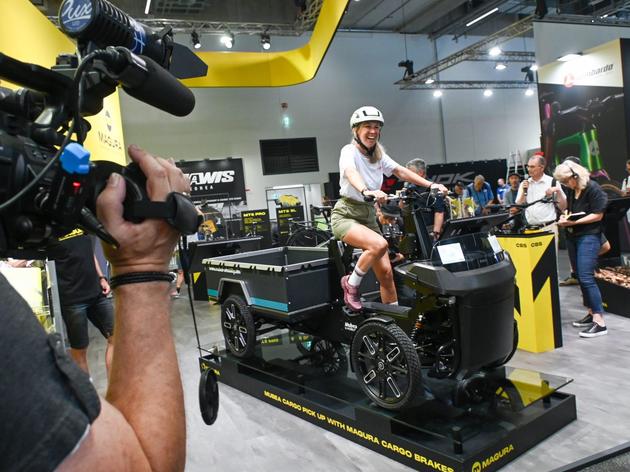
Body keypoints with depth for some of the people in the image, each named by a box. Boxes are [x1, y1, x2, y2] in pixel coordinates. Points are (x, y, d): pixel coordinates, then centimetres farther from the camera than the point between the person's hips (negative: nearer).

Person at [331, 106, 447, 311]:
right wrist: (366, 191, -54)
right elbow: (351, 173, -33)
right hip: (345, 215, -6)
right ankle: (351, 284, -9)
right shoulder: (349, 151, -12)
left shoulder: (379, 155, 8)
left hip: (368, 216, 7)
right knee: (379, 244, -32)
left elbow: (401, 171, -1)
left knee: (386, 272, 0)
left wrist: (431, 184, -15)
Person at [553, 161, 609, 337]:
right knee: (581, 277, 11)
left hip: (589, 236, -8)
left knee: (586, 277, -14)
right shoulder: (571, 190, 9)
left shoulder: (593, 188, -13)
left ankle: (600, 323, -12)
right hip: (572, 236, 8)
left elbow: (598, 215, -15)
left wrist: (574, 222, -21)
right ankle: (591, 313, 22)